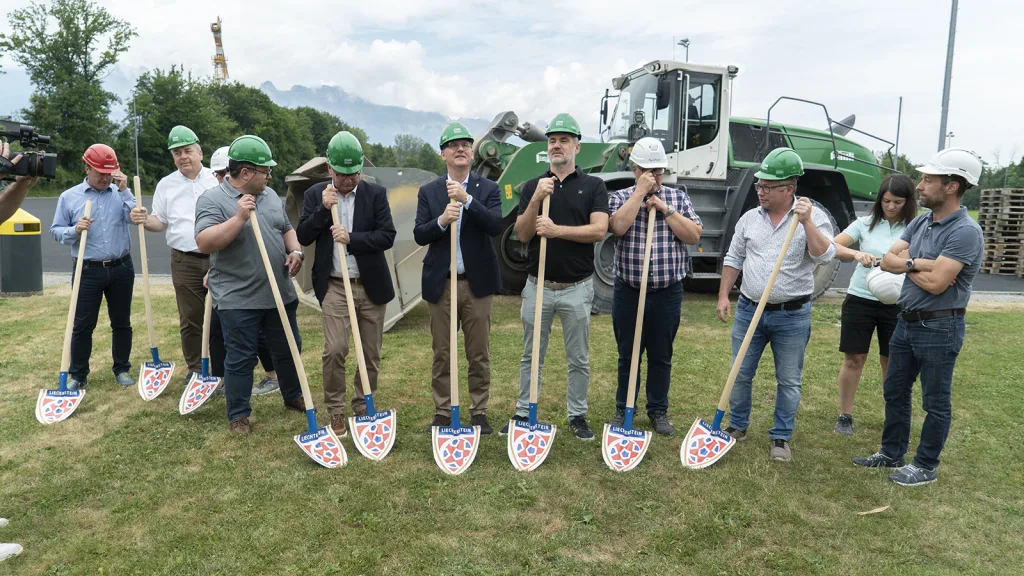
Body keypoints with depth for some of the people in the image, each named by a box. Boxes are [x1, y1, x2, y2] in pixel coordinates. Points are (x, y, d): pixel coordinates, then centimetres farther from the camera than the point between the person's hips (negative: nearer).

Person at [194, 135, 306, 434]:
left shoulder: (270, 195, 9)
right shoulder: (212, 200, -12)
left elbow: (286, 229, 19)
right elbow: (204, 243, -23)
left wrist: (295, 251, -1)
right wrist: (239, 217, -27)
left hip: (280, 293, 6)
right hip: (238, 299, -6)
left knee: (288, 349, 17)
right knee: (240, 359, 5)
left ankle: (293, 396, 36)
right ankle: (238, 414, 20)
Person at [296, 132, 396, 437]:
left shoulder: (376, 193, 0)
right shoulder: (315, 194, 4)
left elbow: (388, 236, -7)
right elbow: (303, 237, -2)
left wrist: (352, 238, -19)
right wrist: (323, 208, -14)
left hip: (371, 286, 1)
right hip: (334, 286, -1)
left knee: (371, 354, 7)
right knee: (335, 350, -10)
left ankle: (363, 408, 24)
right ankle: (336, 411, 9)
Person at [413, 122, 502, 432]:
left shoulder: (488, 189, 3)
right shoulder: (428, 192, 6)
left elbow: (496, 226, -12)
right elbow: (419, 235, -2)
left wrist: (468, 199, -22)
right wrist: (441, 221, -20)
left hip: (477, 282, -1)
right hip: (440, 284, 1)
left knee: (479, 354, 7)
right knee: (442, 354, 8)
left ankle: (479, 412, 19)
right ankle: (442, 412, 20)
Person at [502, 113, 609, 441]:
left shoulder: (593, 186, 0)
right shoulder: (533, 186, 5)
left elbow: (599, 229, -14)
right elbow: (522, 234, -4)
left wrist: (557, 230, -22)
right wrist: (537, 200, -18)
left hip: (577, 288, -1)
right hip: (538, 286, 2)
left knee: (578, 359, 10)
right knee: (531, 356, 12)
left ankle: (577, 416, 24)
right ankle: (524, 414, 24)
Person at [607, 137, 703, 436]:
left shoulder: (678, 198, 7)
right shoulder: (619, 197, 3)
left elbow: (693, 236, -5)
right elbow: (618, 227, -19)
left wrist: (664, 208, -11)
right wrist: (640, 191, -14)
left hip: (667, 293, 1)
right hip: (628, 292, -1)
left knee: (661, 356, 11)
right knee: (627, 355, 10)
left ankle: (658, 411, 26)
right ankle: (623, 410, 25)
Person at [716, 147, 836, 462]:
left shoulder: (814, 217, -4)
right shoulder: (750, 218, 4)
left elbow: (824, 255, -18)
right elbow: (733, 259, 11)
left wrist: (806, 221, -25)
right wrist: (723, 296, 7)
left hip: (792, 315, -3)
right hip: (749, 310, 3)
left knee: (789, 381, 7)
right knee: (740, 374, 10)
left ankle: (781, 438, 21)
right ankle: (737, 426, 28)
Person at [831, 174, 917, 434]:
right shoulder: (865, 223, 0)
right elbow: (832, 247, -7)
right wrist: (857, 254, -26)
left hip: (896, 304, 0)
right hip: (860, 299, 0)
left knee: (891, 362, 10)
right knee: (853, 359, 5)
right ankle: (845, 415, 18)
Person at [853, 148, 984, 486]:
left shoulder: (965, 231, -19)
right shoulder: (920, 222, 7)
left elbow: (935, 283, -25)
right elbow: (888, 260, 1)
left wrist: (905, 263, -7)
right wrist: (917, 262, -17)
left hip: (939, 327, -8)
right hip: (907, 320, 9)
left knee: (935, 402, 8)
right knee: (894, 392, 18)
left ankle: (926, 467, 22)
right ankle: (891, 454, 33)